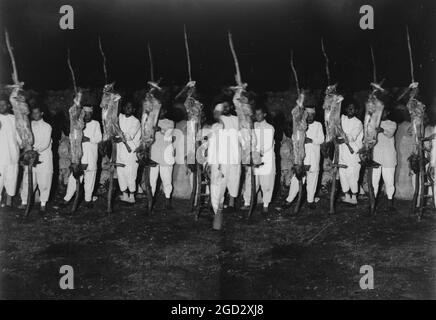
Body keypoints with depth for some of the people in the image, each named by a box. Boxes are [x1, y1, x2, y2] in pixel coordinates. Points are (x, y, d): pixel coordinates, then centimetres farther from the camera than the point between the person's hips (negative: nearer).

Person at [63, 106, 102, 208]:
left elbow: (99, 138, 1)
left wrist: (89, 139, -15)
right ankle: (67, 198, 4)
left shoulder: (96, 124, 9)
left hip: (91, 154, 0)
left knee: (90, 177, 2)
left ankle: (88, 199, 13)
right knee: (74, 177, -4)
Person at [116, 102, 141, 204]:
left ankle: (132, 197, 9)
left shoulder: (136, 121, -7)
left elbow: (129, 136, -15)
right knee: (120, 173, 7)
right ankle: (124, 195, 18)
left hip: (131, 152, -5)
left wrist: (118, 139, -12)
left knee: (130, 175, -3)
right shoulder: (120, 117, 10)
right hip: (120, 152, 5)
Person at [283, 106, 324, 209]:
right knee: (296, 178, -5)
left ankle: (310, 200, 16)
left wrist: (311, 140, -16)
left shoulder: (318, 125, 10)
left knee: (312, 179, 4)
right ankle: (289, 199, 2)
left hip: (314, 156, 1)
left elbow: (321, 139, 1)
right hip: (301, 154, -1)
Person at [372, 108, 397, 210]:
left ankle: (390, 201, 11)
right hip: (375, 155, 1)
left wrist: (383, 130, -32)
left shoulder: (392, 124, 9)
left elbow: (390, 134, -11)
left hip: (388, 156, -1)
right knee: (374, 179, -1)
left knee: (389, 180, 0)